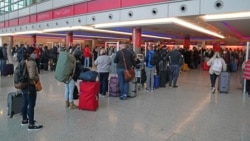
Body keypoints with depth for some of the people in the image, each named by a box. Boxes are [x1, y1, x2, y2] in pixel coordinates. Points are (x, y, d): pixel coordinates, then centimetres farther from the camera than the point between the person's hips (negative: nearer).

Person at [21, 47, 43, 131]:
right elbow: (32, 76, -28)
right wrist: (38, 78, -10)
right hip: (30, 86, -10)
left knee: (25, 103, 20)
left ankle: (24, 120, 36)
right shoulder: (32, 62, -21)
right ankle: (31, 125, 6)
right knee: (31, 105, -2)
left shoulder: (24, 61, 8)